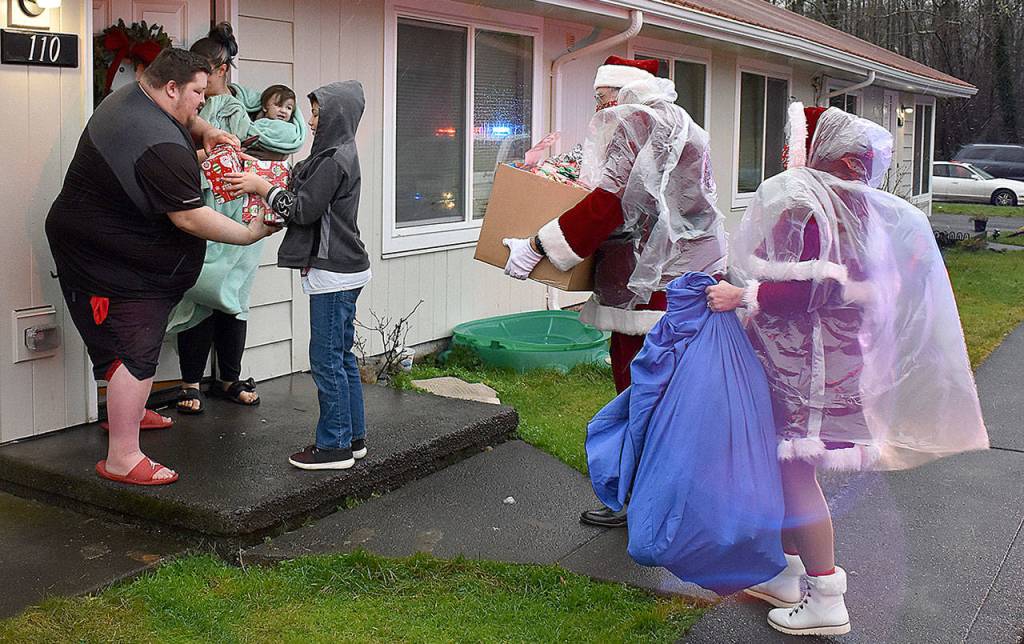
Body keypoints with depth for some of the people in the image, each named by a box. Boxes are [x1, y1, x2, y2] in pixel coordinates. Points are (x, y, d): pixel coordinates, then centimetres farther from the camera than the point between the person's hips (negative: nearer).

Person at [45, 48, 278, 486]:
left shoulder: (130, 97, 3)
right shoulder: (161, 149, -30)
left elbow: (182, 122, 24)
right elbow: (190, 219, -27)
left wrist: (205, 131, 2)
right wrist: (251, 234, -17)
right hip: (115, 264, -11)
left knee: (135, 344, 24)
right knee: (135, 351, -10)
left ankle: (128, 412, 43)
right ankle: (122, 459, -6)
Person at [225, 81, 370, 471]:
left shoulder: (336, 159, -15)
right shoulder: (338, 153, 15)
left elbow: (303, 209, -16)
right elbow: (307, 200, 16)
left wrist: (261, 187, -7)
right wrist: (261, 185, 7)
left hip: (333, 275, -10)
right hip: (341, 269, 10)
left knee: (326, 359, -4)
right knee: (342, 356, 14)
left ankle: (334, 446, 3)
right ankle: (353, 436, 22)